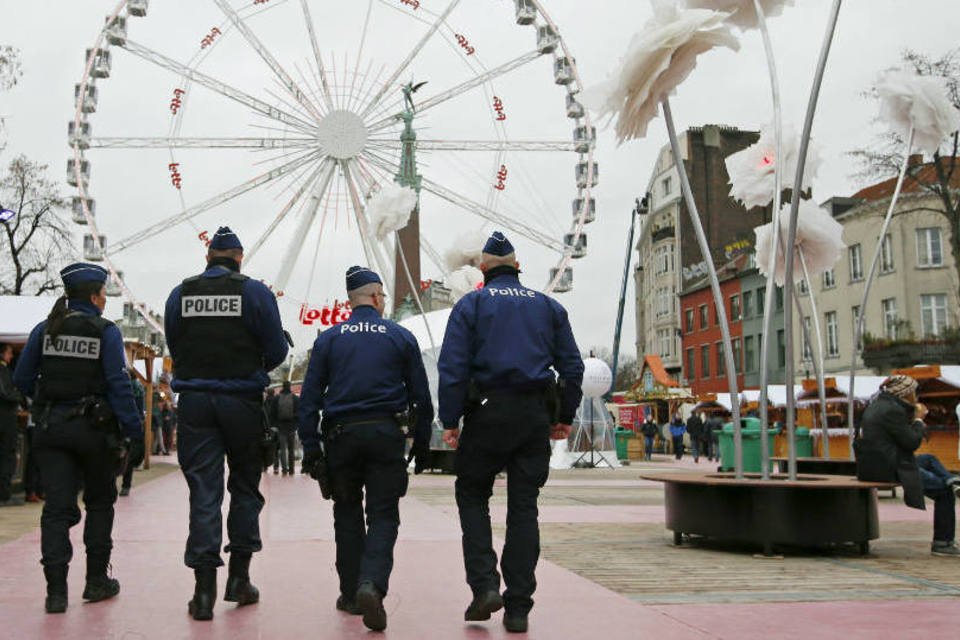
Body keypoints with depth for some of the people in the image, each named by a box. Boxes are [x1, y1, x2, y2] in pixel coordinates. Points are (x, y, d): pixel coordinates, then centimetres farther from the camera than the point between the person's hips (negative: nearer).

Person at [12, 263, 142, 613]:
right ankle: (96, 580, 18)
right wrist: (132, 427, -8)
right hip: (94, 427, -3)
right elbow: (118, 384, -12)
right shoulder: (106, 332, -7)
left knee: (57, 506, 2)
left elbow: (22, 379, 7)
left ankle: (56, 589, -6)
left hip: (50, 428, 3)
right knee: (99, 502, 14)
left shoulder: (44, 330, 5)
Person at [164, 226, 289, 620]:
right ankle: (239, 578, 18)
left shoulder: (180, 293, 5)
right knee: (245, 487, 14)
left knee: (203, 491, 2)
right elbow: (276, 351, -2)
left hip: (194, 401, 1)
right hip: (242, 402, -1)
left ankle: (204, 590, 0)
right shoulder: (255, 292, -2)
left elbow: (173, 347, 11)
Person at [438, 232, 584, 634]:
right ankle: (518, 607, 6)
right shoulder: (548, 306, 13)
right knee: (524, 507, 6)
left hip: (488, 414, -3)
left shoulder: (471, 305, 3)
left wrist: (450, 421, -5)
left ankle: (484, 585, -3)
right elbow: (572, 365, 9)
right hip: (535, 417, 3)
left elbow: (452, 367, -7)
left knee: (472, 495, 13)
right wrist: (565, 416, 14)